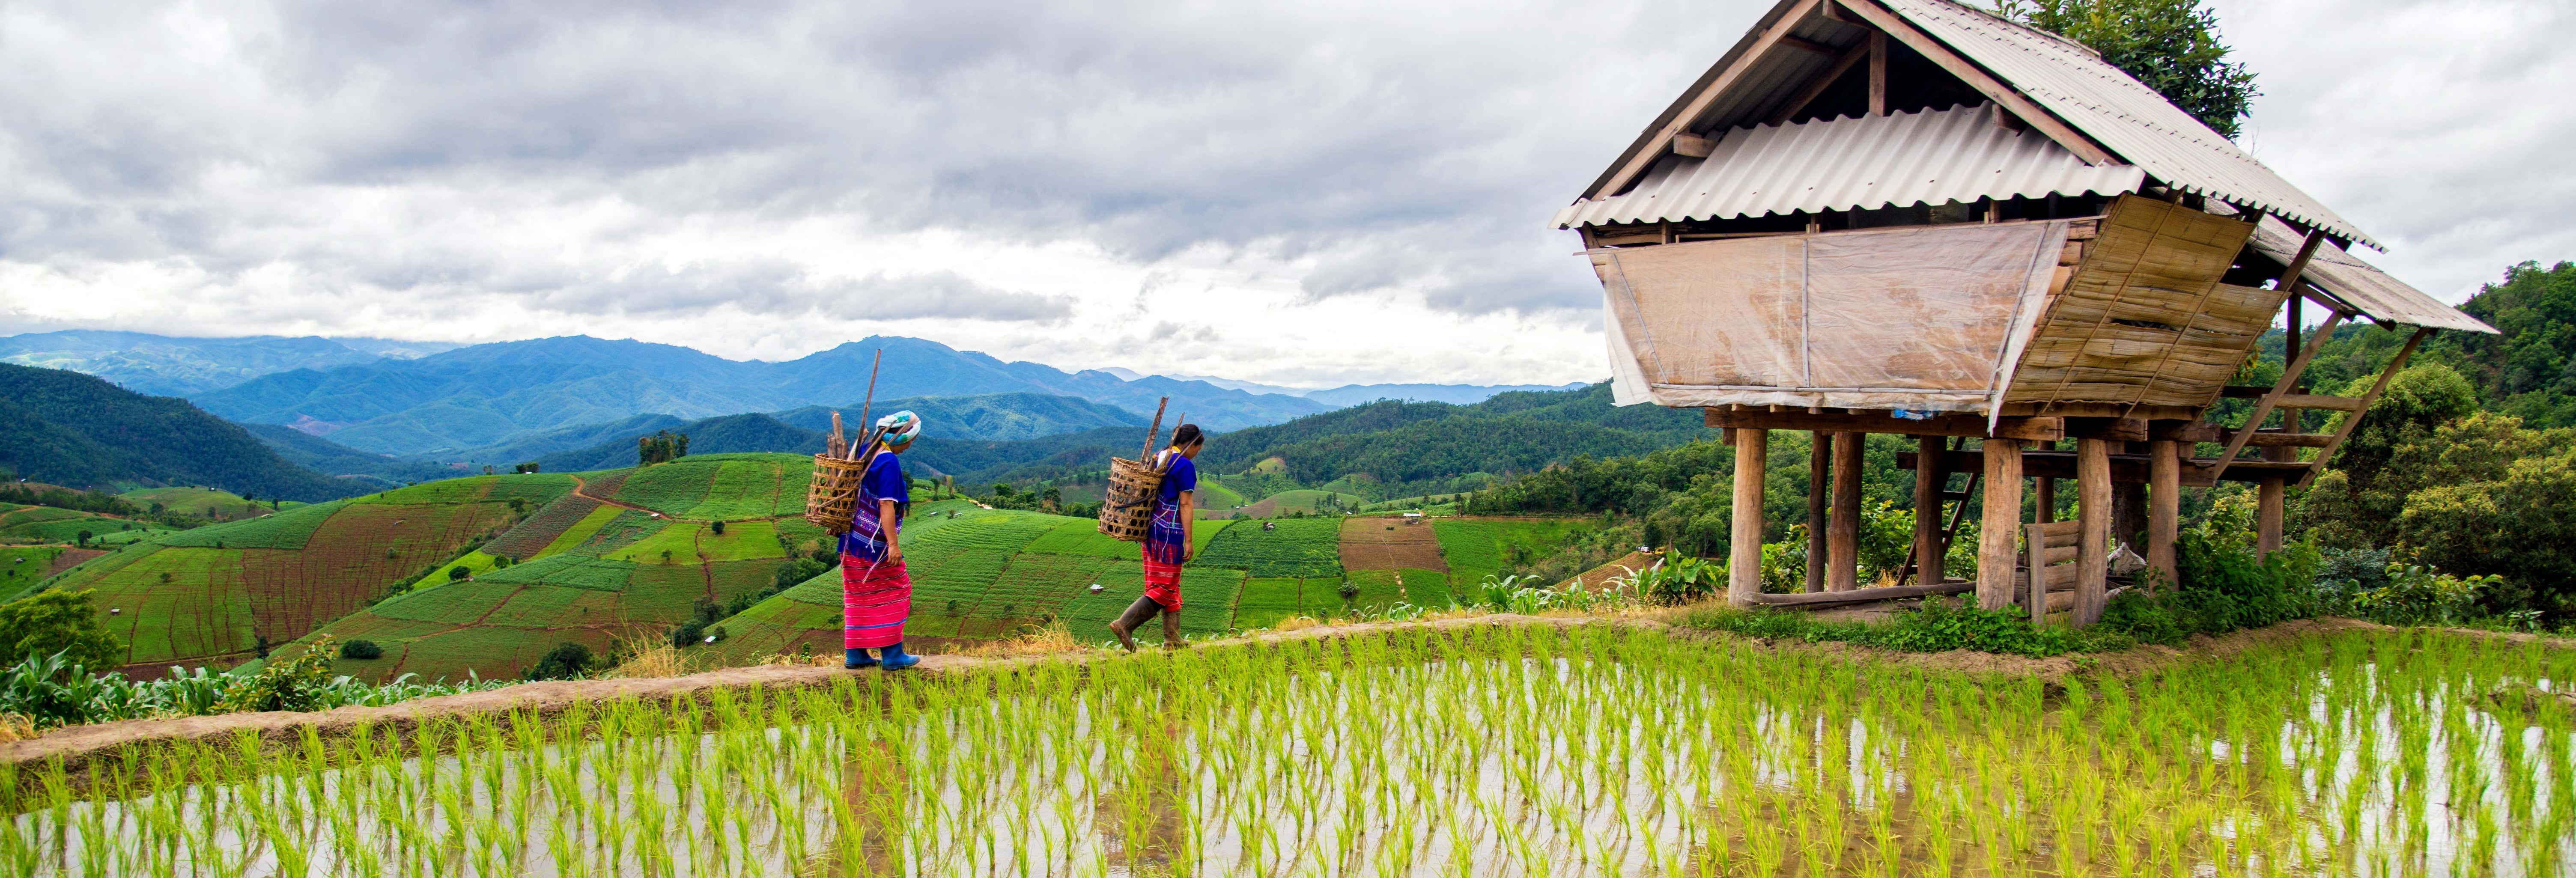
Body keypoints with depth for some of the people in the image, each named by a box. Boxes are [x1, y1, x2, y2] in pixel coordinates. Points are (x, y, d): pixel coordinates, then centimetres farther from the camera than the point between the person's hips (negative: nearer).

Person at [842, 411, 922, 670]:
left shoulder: (865, 452, 7)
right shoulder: (889, 464, -19)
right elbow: (887, 505, -23)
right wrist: (893, 545, -23)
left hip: (853, 540, 8)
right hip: (875, 543, -8)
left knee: (858, 595, 14)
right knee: (895, 591, 4)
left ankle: (854, 654, 18)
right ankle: (892, 654, 7)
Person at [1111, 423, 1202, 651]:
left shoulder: (1158, 458, 13)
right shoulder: (1186, 466, -12)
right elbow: (1186, 505, -14)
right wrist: (1188, 542, -13)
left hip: (1151, 528, 9)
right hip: (1170, 531, -9)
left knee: (1171, 585, 15)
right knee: (1164, 587, -3)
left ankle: (1172, 638, 18)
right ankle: (1124, 625, -11)